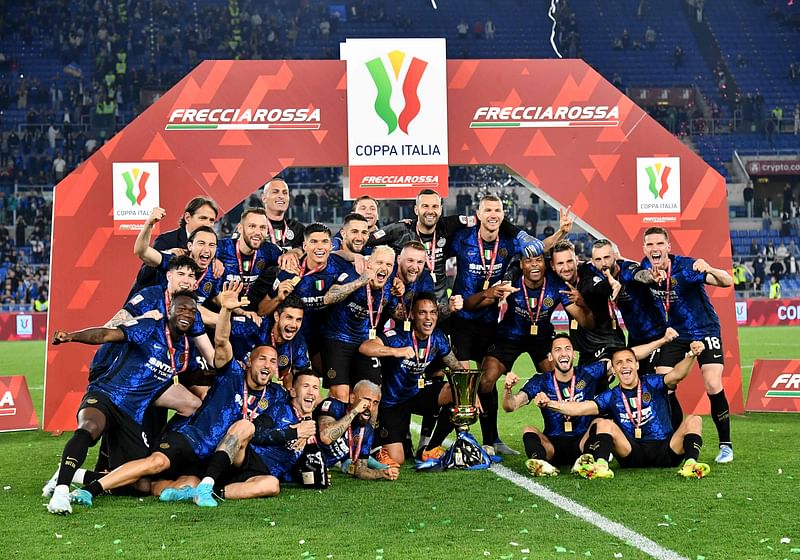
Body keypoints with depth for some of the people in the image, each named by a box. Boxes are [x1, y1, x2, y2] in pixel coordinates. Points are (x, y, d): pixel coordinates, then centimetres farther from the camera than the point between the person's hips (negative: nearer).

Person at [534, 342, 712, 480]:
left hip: (665, 451, -1)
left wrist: (691, 356, -33)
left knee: (693, 420, -19)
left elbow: (676, 375, -12)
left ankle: (690, 464, -43)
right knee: (603, 424, -15)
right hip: (633, 456, 1)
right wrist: (549, 403, -13)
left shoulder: (653, 384, 6)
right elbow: (580, 408, 2)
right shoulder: (611, 397, 12)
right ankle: (601, 465, -41)